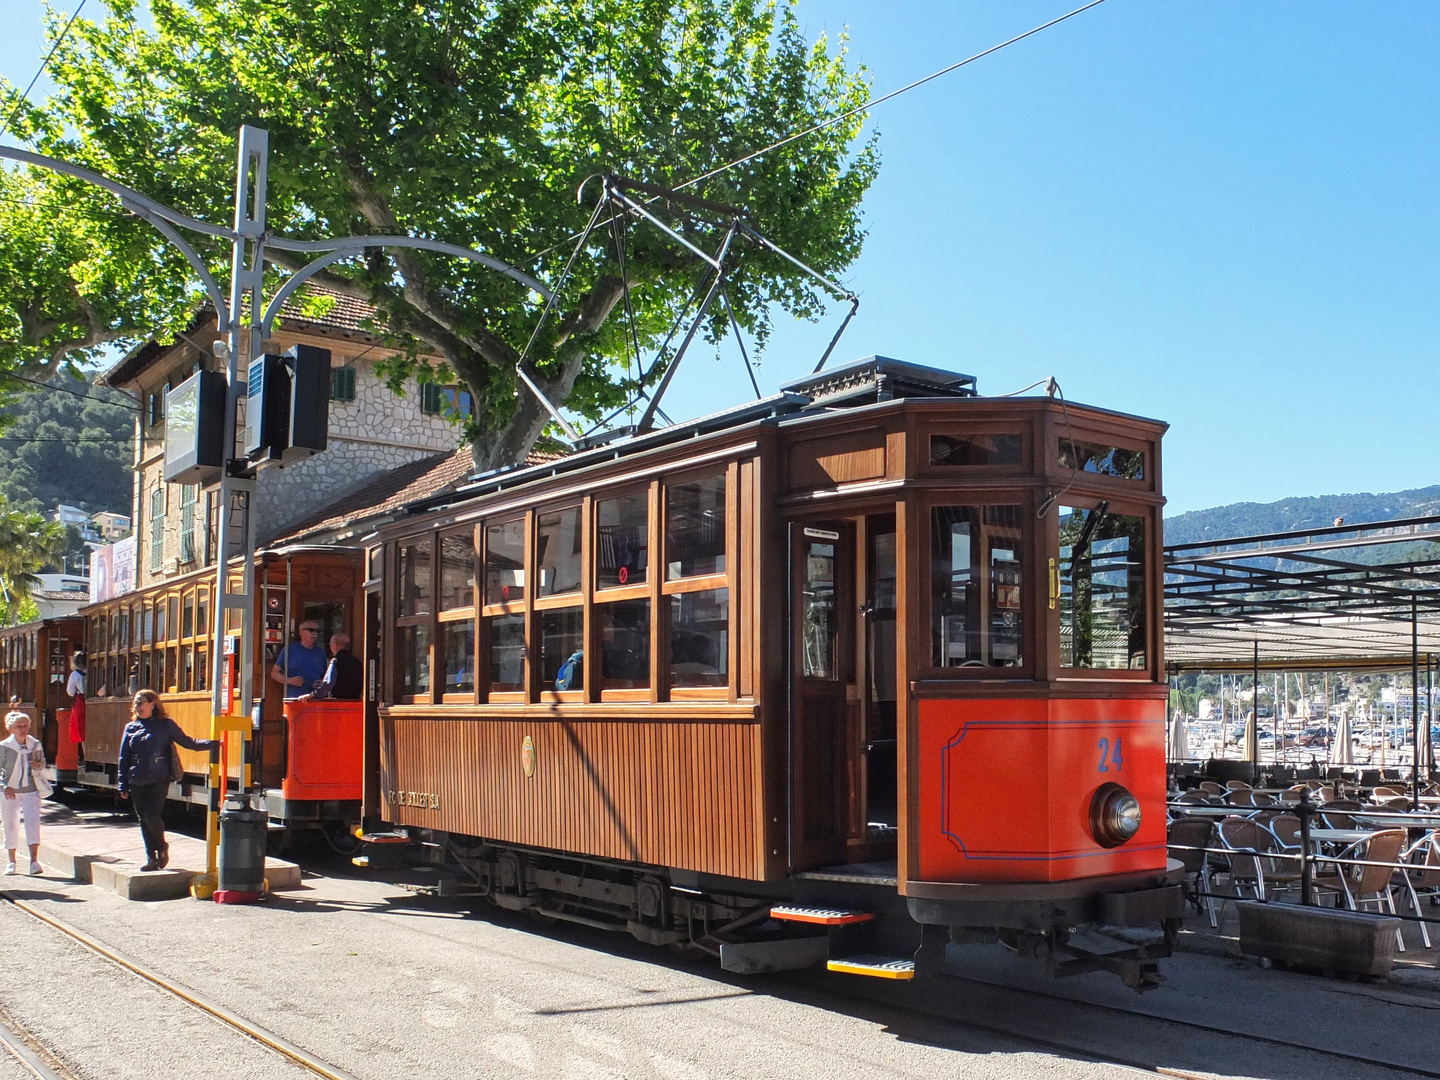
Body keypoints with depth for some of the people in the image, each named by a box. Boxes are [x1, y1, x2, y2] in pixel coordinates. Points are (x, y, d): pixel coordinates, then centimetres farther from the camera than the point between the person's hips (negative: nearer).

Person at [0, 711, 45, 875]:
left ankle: (34, 861, -14)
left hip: (31, 790, 1)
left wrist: (38, 764, -8)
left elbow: (42, 762, 16)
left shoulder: (35, 744, 2)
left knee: (33, 822, -12)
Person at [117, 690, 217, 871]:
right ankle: (151, 857, 16)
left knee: (152, 816, -12)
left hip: (158, 780, -3)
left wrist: (212, 743, -10)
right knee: (143, 820, 6)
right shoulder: (131, 727, 9)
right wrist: (123, 785, 7)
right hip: (136, 782, 4)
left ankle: (162, 847, 14)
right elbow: (124, 759, 10)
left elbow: (187, 742, 2)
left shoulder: (166, 725, 2)